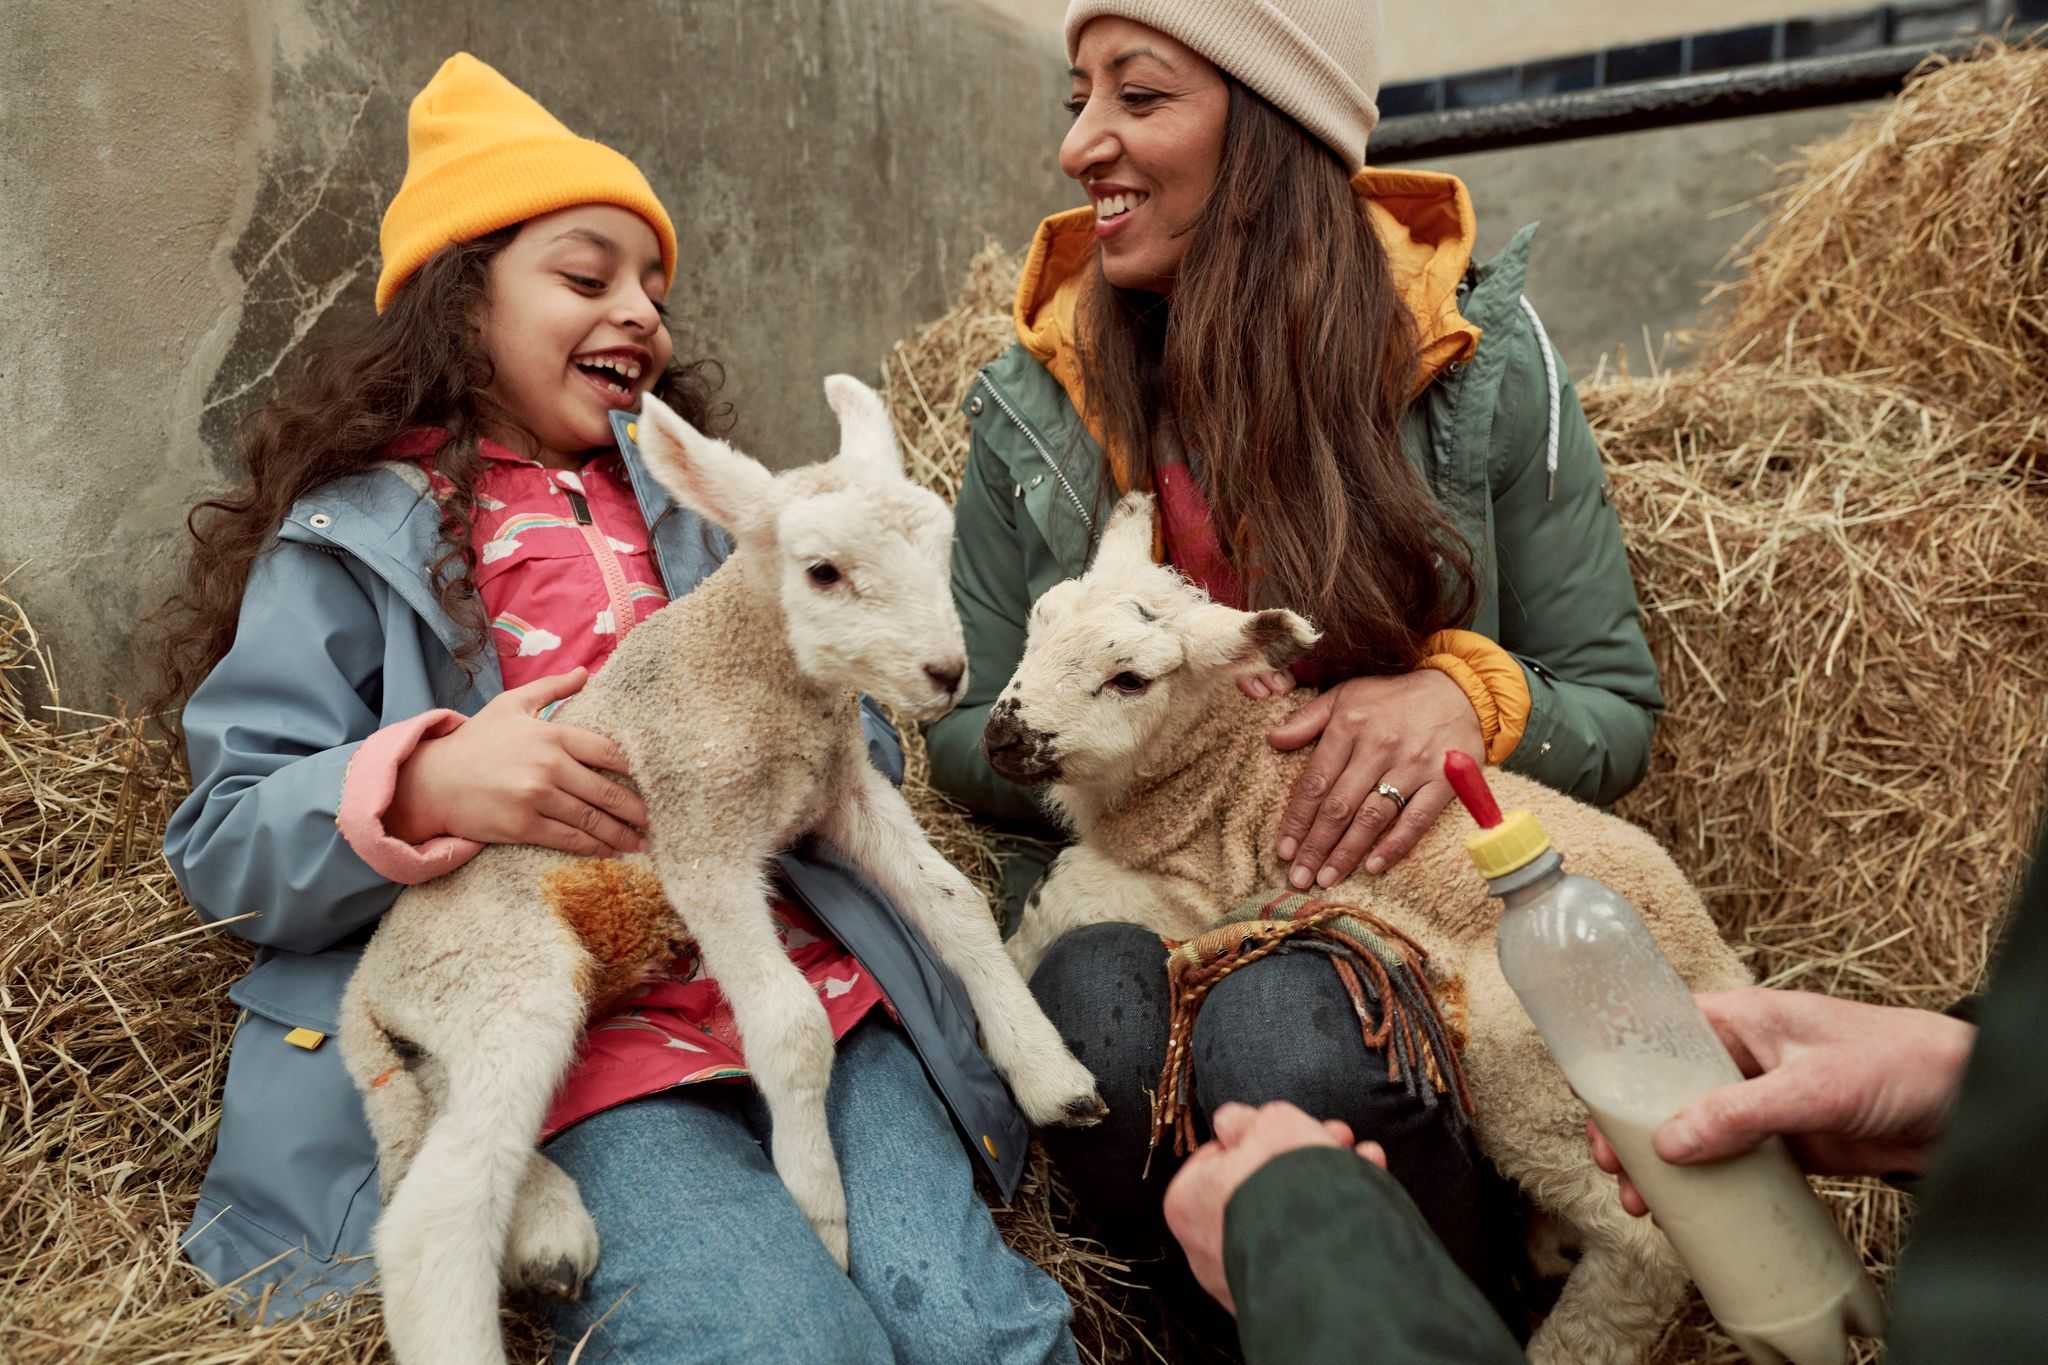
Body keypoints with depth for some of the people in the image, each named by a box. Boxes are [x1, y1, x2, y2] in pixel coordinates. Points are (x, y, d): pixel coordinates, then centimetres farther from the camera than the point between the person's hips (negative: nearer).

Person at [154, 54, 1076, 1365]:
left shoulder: (686, 506, 23)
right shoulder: (352, 541, 10)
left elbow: (862, 742, 18)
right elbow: (224, 851, 2)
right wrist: (423, 783, -18)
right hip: (574, 1048, -3)